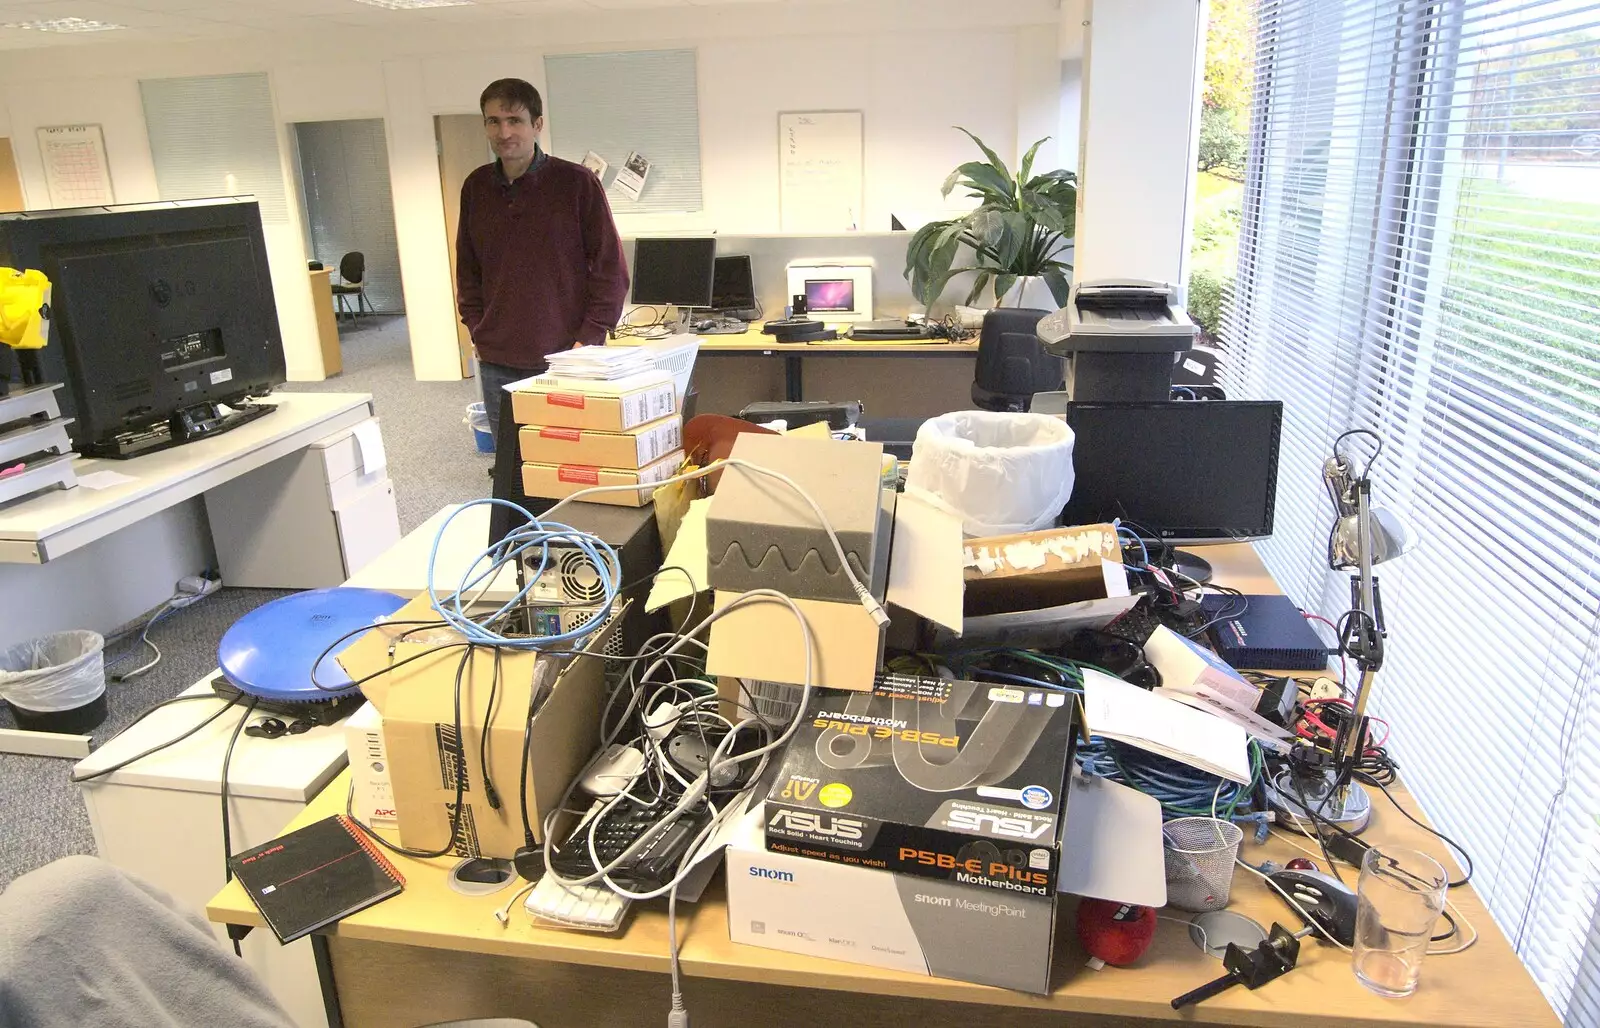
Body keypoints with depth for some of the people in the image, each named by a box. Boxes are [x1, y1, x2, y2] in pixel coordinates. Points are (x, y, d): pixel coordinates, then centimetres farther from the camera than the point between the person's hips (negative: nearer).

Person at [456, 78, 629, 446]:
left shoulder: (577, 183, -6)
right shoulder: (476, 187, 7)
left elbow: (610, 268, -5)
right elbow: (466, 269, 18)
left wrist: (588, 339, -10)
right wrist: (477, 329, 7)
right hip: (496, 363, 4)